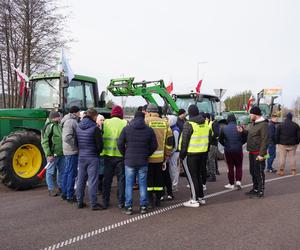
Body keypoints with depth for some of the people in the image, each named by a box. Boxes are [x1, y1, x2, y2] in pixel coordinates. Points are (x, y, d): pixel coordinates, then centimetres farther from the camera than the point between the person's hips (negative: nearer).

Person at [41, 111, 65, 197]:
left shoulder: (60, 125, 11)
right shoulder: (49, 126, -12)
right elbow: (44, 142, -16)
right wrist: (48, 154, -19)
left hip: (61, 154, 8)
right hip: (53, 154, -8)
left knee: (61, 171, 16)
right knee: (50, 172, 5)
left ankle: (61, 187, 30)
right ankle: (51, 189, 15)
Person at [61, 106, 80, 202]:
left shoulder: (71, 121, 15)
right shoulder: (71, 122, -17)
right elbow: (67, 137, -28)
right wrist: (75, 146, -19)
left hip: (68, 151, 10)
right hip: (72, 151, -10)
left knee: (67, 172, 16)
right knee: (72, 173, -3)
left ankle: (64, 193, 26)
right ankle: (70, 196, 4)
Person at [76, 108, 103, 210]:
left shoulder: (78, 127, 5)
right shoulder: (94, 128, -14)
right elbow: (100, 143, -12)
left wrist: (80, 150, 14)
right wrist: (98, 153, 6)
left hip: (81, 156, 6)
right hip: (92, 157, -6)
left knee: (81, 179, 13)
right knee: (92, 180, 0)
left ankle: (79, 202, 21)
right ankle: (93, 203, 5)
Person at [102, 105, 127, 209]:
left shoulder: (105, 122, 0)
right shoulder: (124, 123, -6)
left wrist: (101, 151, 6)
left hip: (108, 154, 2)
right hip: (120, 155, -2)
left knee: (107, 179, 13)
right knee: (121, 178, 9)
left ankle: (105, 202, 19)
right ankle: (121, 202, 13)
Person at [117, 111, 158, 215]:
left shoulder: (126, 128, -1)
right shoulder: (149, 130, 1)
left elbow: (120, 144, -2)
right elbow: (154, 145, 2)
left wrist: (125, 155, 11)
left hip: (129, 161, -1)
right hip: (143, 162, 1)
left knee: (129, 184, 6)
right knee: (143, 184, 9)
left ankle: (128, 206, 7)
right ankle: (143, 206, 13)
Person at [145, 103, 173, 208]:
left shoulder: (145, 121, -7)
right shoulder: (164, 123, 7)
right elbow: (169, 140, 8)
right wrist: (167, 154, 14)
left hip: (148, 156, -4)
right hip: (160, 157, 4)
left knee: (149, 178, 5)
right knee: (159, 177, 14)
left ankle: (150, 200, 7)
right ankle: (158, 199, 21)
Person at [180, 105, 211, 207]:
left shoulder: (189, 124, -15)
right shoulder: (206, 124, 8)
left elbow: (184, 141, -15)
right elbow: (209, 138, 14)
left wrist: (182, 154, -7)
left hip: (190, 154, -7)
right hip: (203, 153, 7)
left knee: (192, 177, 1)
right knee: (199, 175, 18)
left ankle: (194, 200, 4)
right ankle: (201, 197, 26)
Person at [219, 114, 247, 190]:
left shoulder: (224, 128, -6)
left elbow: (220, 139, -2)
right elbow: (245, 138, -2)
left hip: (228, 151, 0)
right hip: (238, 150, 0)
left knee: (230, 167, 8)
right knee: (239, 166, 13)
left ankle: (231, 184, 13)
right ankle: (238, 181, -1)